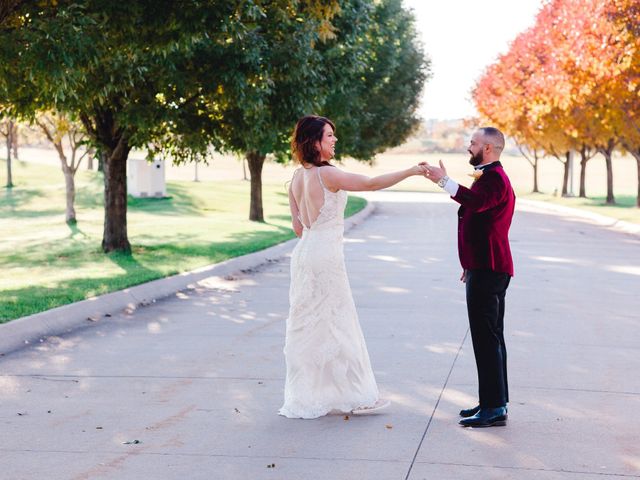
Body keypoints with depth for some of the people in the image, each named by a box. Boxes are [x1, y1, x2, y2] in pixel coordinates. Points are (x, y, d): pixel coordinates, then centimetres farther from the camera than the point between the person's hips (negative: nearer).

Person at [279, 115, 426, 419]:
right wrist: (411, 172, -15)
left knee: (309, 326, 13)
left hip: (305, 253, 8)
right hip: (325, 256, -8)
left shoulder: (297, 177, 8)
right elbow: (371, 184, -20)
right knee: (335, 325, 0)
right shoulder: (325, 174, -17)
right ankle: (353, 396, 10)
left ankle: (307, 396, 20)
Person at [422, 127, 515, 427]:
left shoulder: (494, 177, -15)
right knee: (490, 337, 15)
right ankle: (493, 402, 22)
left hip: (488, 271, -11)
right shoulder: (489, 176, 20)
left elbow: (477, 202, -38)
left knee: (487, 338, -10)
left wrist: (444, 181, -40)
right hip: (487, 269, 11)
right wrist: (471, 264, 28)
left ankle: (494, 408, -8)